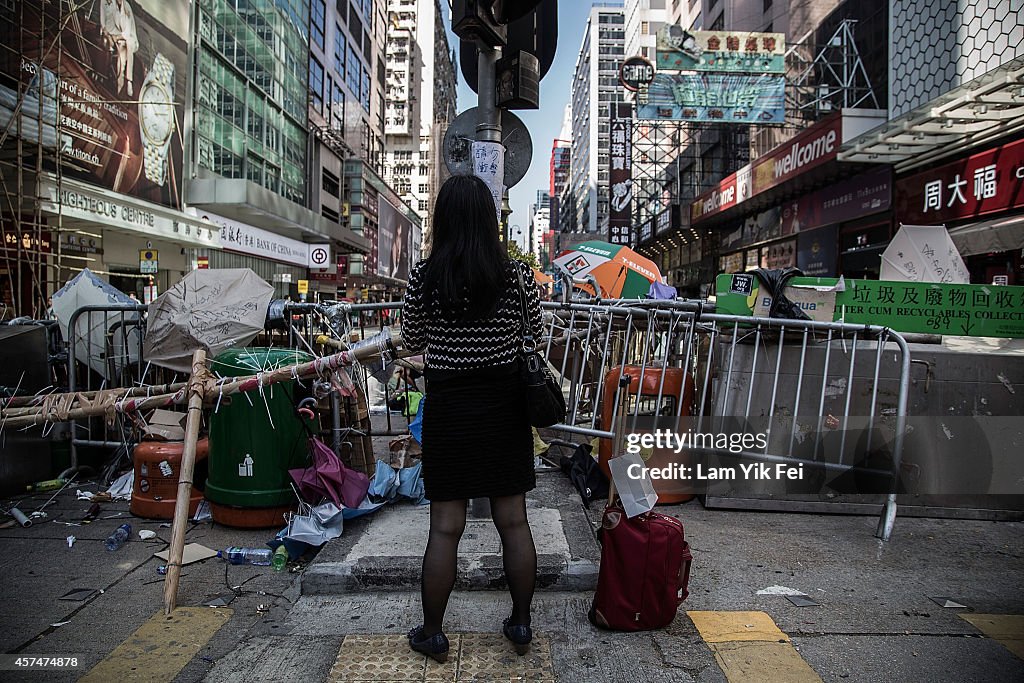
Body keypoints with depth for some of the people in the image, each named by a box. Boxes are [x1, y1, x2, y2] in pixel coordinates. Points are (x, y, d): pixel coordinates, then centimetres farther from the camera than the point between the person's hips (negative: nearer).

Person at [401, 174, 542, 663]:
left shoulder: (424, 276, -9)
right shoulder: (516, 273, -6)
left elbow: (411, 341, 4)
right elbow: (535, 333, 7)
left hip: (448, 406, -1)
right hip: (504, 404, 1)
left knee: (445, 526, 9)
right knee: (514, 521, 13)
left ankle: (432, 634, 24)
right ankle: (520, 625, 28)